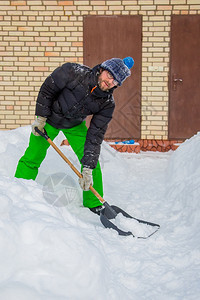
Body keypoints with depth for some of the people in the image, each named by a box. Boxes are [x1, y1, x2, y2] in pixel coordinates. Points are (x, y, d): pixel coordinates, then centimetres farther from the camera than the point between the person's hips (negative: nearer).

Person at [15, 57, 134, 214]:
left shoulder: (107, 104, -24)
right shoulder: (74, 71, -32)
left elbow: (95, 135, -23)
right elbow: (47, 90, -17)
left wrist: (88, 168, -29)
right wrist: (41, 117, -14)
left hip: (75, 125, 2)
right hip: (49, 118, -2)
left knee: (92, 159, -10)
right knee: (32, 157, -2)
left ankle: (94, 205, 3)